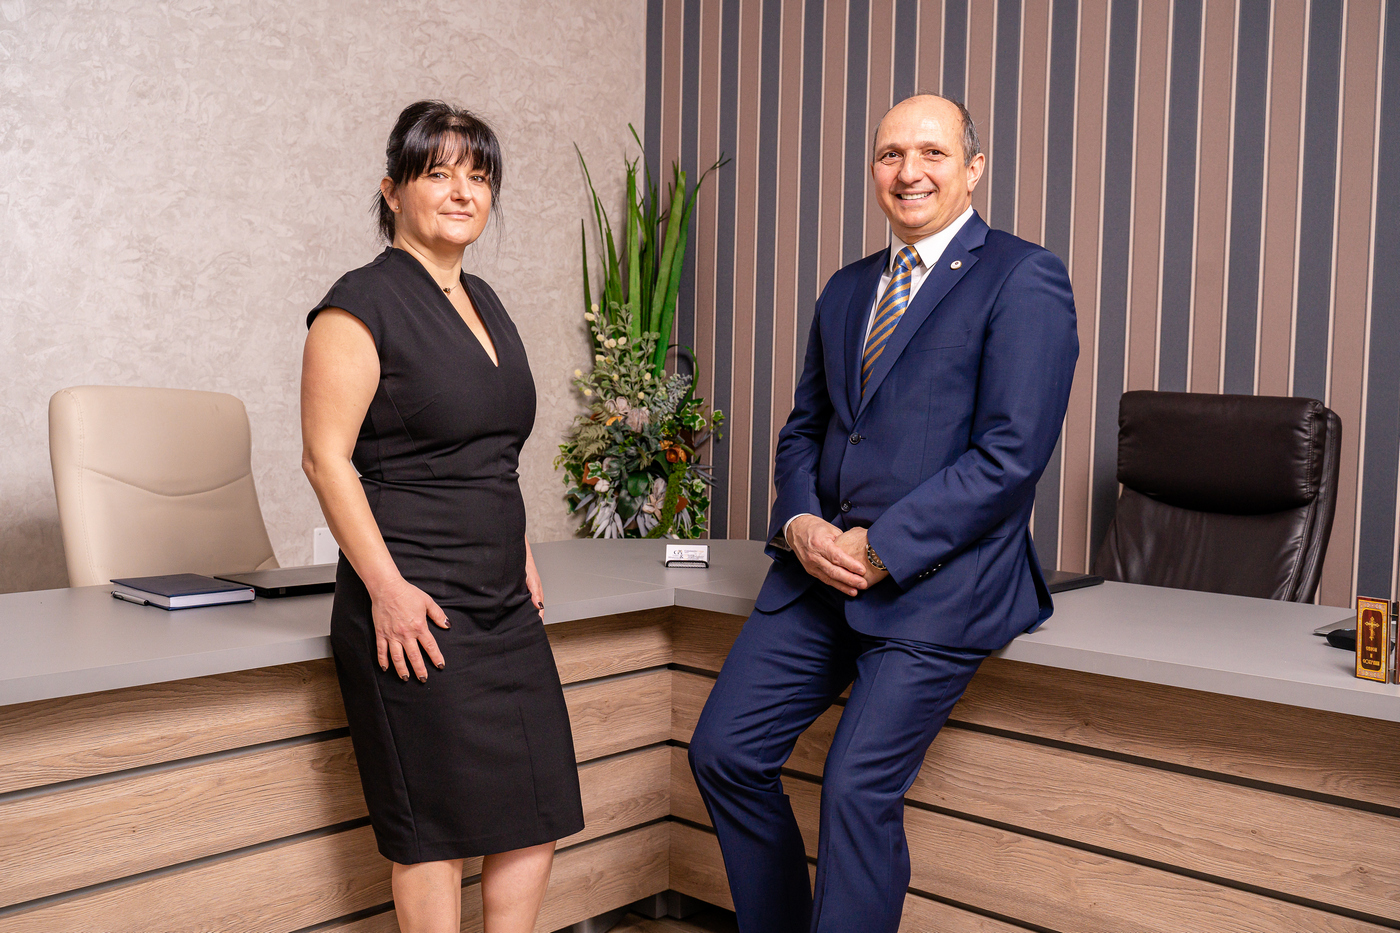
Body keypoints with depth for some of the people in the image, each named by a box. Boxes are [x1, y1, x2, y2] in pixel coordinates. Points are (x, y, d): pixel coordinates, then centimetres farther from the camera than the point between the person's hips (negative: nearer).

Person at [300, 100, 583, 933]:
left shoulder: (483, 302, 16)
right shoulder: (362, 303, -8)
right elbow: (327, 456, -13)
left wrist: (519, 553, 15)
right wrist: (386, 587, -19)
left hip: (503, 601, 8)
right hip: (415, 607, -8)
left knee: (538, 814, 10)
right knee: (438, 826, 1)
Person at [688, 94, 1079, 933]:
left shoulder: (1024, 280, -6)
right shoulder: (847, 290, 17)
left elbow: (1012, 452, -14)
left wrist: (881, 548, -16)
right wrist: (800, 522, -2)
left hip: (938, 581, -7)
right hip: (821, 570, 7)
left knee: (860, 788, -12)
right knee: (724, 752, 4)